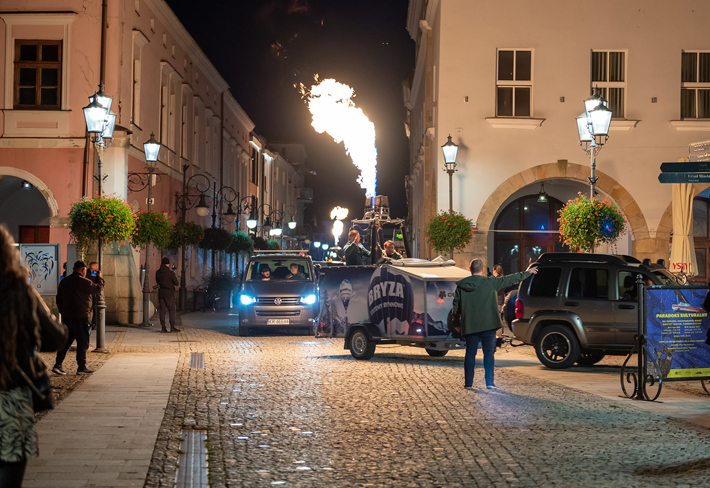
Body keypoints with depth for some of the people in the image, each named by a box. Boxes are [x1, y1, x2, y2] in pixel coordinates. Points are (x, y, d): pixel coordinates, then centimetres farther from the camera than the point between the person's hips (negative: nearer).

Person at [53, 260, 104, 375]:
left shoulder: (63, 282, 11)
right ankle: (81, 367, 2)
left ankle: (58, 365, 6)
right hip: (80, 318, -7)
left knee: (66, 341, 12)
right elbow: (98, 289, 1)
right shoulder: (83, 282, -11)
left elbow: (59, 300, 16)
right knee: (83, 342, 1)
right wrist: (100, 278, 18)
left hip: (66, 318, 7)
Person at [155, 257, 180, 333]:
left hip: (161, 293, 5)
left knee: (162, 310, 6)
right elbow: (176, 283, -6)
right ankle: (172, 327, -2)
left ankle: (163, 327, 4)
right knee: (171, 310, 1)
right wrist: (178, 282, 14)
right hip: (169, 293, -5)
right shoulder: (170, 272, -12)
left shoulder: (157, 272, 4)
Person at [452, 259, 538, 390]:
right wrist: (527, 272, 15)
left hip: (469, 326, 2)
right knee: (489, 353, 5)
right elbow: (509, 279, 4)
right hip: (488, 325, -2)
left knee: (470, 353, 8)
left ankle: (468, 383, 7)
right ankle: (489, 382, 3)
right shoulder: (489, 282, -5)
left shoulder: (461, 286, 0)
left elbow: (456, 308, 3)